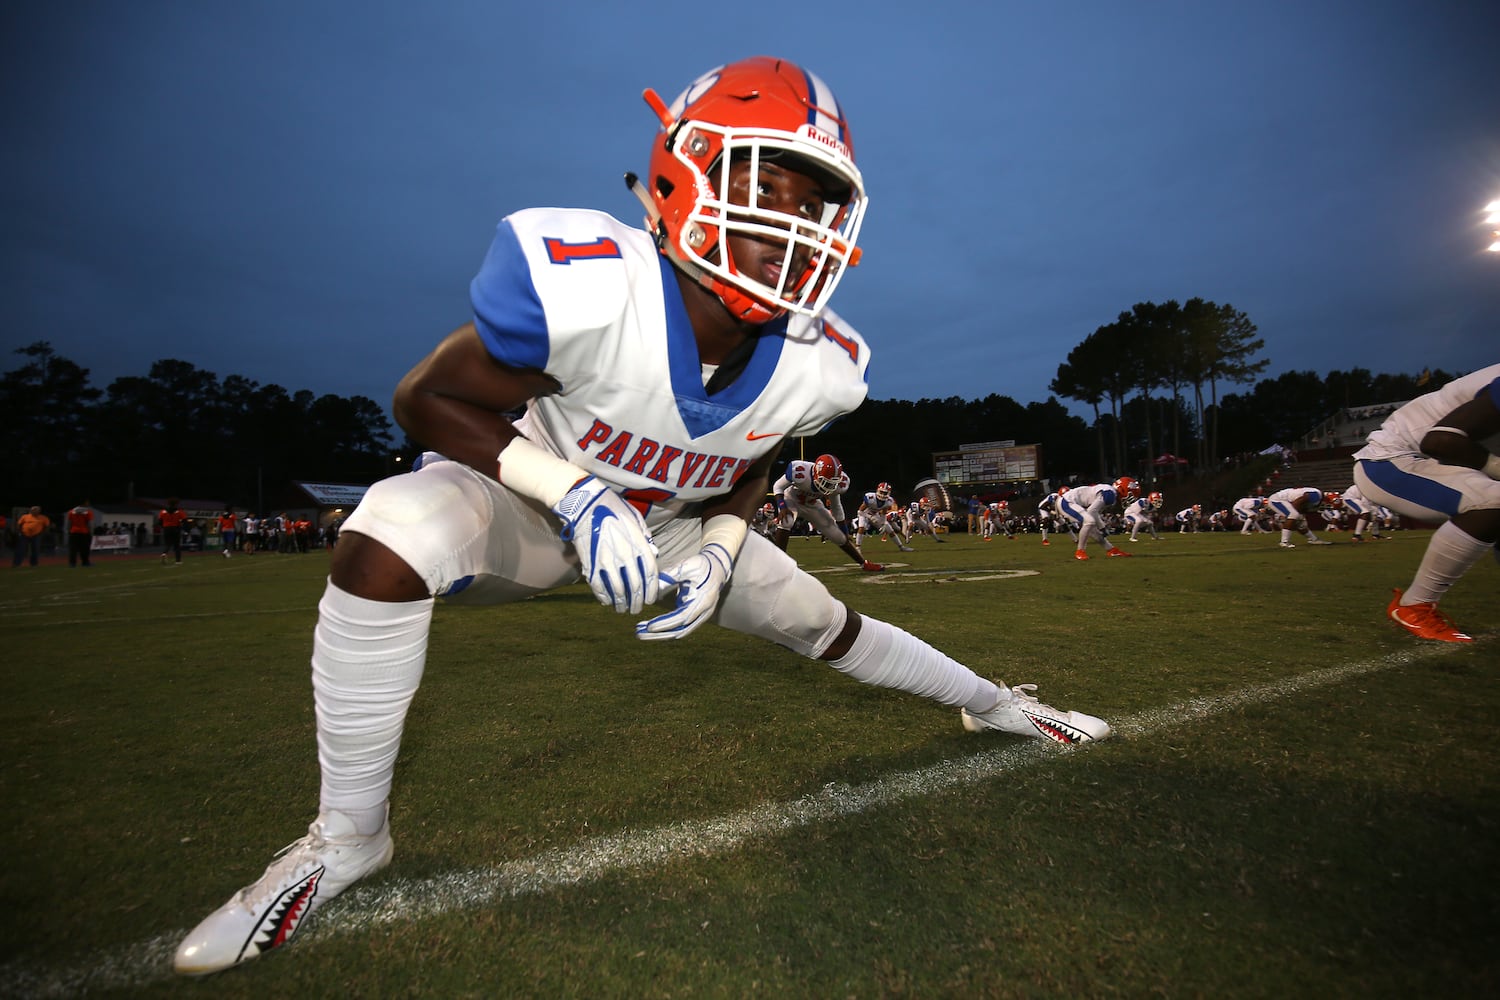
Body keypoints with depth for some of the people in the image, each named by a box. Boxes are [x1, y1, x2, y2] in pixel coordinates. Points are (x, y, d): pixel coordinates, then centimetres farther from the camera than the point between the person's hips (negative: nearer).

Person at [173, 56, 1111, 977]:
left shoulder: (820, 364, -17)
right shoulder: (586, 286, -32)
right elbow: (432, 398, -19)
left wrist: (718, 554, -13)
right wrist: (575, 494, -31)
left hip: (676, 527, 3)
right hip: (534, 498, -2)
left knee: (823, 622, 7)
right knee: (394, 534, -34)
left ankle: (990, 702, 38)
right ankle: (349, 834, -9)